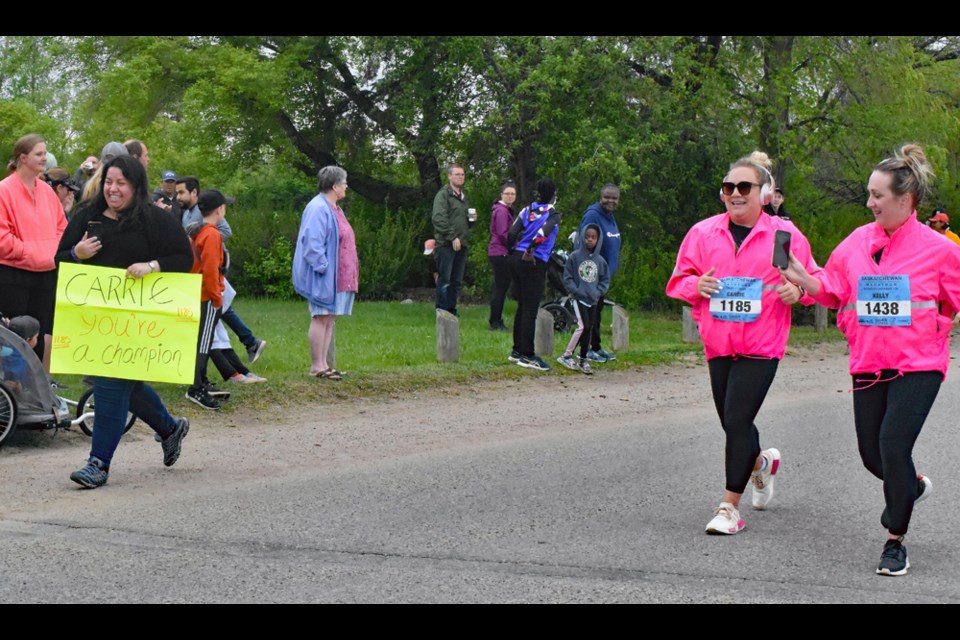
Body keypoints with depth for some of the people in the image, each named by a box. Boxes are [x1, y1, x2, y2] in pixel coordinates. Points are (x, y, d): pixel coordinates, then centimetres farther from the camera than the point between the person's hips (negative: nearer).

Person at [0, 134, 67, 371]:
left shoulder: (47, 191, 9)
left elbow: (62, 228, 15)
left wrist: (54, 253, -1)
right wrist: (30, 253, -16)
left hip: (46, 274, 6)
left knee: (41, 335, 9)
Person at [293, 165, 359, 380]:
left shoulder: (334, 209, 16)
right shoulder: (318, 209, -16)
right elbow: (312, 242, -22)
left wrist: (350, 273, 18)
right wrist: (323, 267, -21)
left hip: (338, 277, 10)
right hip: (323, 277, -10)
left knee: (330, 319, 10)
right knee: (321, 318, -6)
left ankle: (323, 363, 14)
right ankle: (316, 366, -2)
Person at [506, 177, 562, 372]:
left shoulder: (527, 210, 10)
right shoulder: (553, 214, -4)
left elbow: (512, 233, 1)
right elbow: (544, 231, -22)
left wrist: (514, 251, 14)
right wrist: (530, 250, -14)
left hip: (517, 259, 6)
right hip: (534, 263, -6)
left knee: (522, 307, 16)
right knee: (530, 310, -4)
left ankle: (517, 351, 22)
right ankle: (527, 355, -2)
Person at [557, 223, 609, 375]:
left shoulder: (600, 260, 5)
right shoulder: (575, 256, -5)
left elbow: (605, 280, 11)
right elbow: (567, 277, -4)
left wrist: (598, 292, -4)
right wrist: (575, 290, -13)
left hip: (593, 300, 4)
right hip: (578, 298, -4)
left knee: (588, 328, 6)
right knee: (582, 326, -15)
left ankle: (583, 360, 15)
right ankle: (566, 356, -5)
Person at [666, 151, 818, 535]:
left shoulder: (785, 235, 0)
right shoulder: (703, 233, 6)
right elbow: (678, 280, 13)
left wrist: (798, 291, -12)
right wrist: (697, 284, -8)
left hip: (761, 345, -4)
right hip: (718, 344, 4)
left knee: (737, 420, -12)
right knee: (733, 425, 13)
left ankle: (730, 505, -2)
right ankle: (762, 462, 47)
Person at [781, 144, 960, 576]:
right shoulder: (857, 242, 5)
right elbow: (833, 290, 10)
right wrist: (803, 278, -5)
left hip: (918, 365, -5)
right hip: (869, 363, 5)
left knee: (893, 443, -16)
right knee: (872, 454, 9)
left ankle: (895, 542, -1)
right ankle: (912, 485, 45)